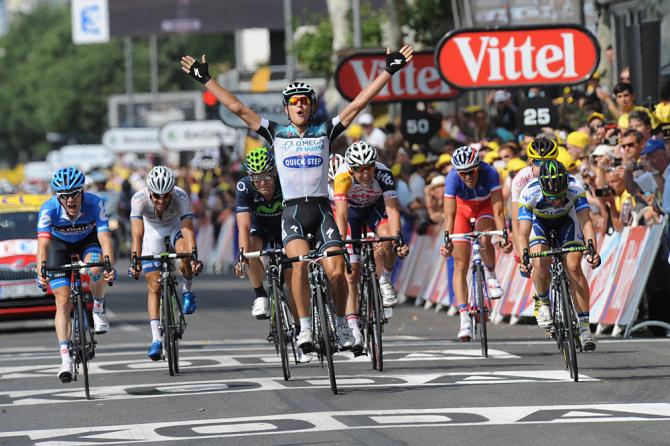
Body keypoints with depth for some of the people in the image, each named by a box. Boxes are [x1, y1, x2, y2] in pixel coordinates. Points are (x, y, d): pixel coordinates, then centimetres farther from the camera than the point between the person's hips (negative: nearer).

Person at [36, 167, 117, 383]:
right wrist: (41, 273, -56)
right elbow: (43, 243, -41)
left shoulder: (94, 204, -33)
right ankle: (66, 360, -12)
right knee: (63, 303, -12)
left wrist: (110, 266, -55)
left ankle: (98, 309, -3)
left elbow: (104, 237, -39)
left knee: (95, 268, -34)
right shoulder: (49, 209, -33)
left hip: (88, 240, 0)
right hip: (60, 244, 0)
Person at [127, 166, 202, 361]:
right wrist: (135, 261, -52)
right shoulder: (139, 199, -34)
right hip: (153, 232, 1)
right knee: (154, 286, -6)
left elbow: (188, 229, -41)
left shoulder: (181, 197, -34)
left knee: (184, 252, -35)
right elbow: (137, 234, -39)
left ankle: (187, 291, -7)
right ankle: (156, 339, -2)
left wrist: (194, 257, -55)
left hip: (176, 228, -1)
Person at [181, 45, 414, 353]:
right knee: (300, 263, -26)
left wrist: (389, 71, 2)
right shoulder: (276, 133, 9)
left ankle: (341, 326, 7)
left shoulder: (325, 131, 9)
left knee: (336, 271, -13)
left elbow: (360, 102, 6)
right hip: (292, 210, -1)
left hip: (322, 209, 1)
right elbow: (237, 107, 8)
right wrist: (205, 80, 6)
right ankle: (305, 328, -20)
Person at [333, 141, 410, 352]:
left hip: (375, 207, 1)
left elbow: (392, 209, -39)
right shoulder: (343, 177, -35)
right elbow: (341, 213, -41)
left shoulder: (383, 174, -32)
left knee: (387, 240, -33)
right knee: (351, 272, -10)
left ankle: (385, 283, -6)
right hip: (351, 209, -1)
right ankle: (353, 329, -9)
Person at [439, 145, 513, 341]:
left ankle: (491, 276, -3)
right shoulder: (452, 178, -32)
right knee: (460, 266, -9)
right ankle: (464, 318, -9)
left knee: (484, 239, -33)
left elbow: (498, 211, -36)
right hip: (463, 208, 1)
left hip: (486, 207, -1)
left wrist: (504, 236, -48)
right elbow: (449, 215, -34)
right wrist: (447, 241, -46)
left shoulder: (490, 174, -34)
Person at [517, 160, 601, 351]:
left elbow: (586, 222, -38)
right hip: (540, 221, 0)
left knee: (574, 268, -18)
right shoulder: (529, 194, -36)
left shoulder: (576, 189, -34)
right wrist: (524, 260, -54)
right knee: (540, 264, -27)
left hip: (567, 220, 0)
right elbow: (523, 233, -38)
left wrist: (592, 250, -54)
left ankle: (584, 327, -15)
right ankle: (543, 302, 3)